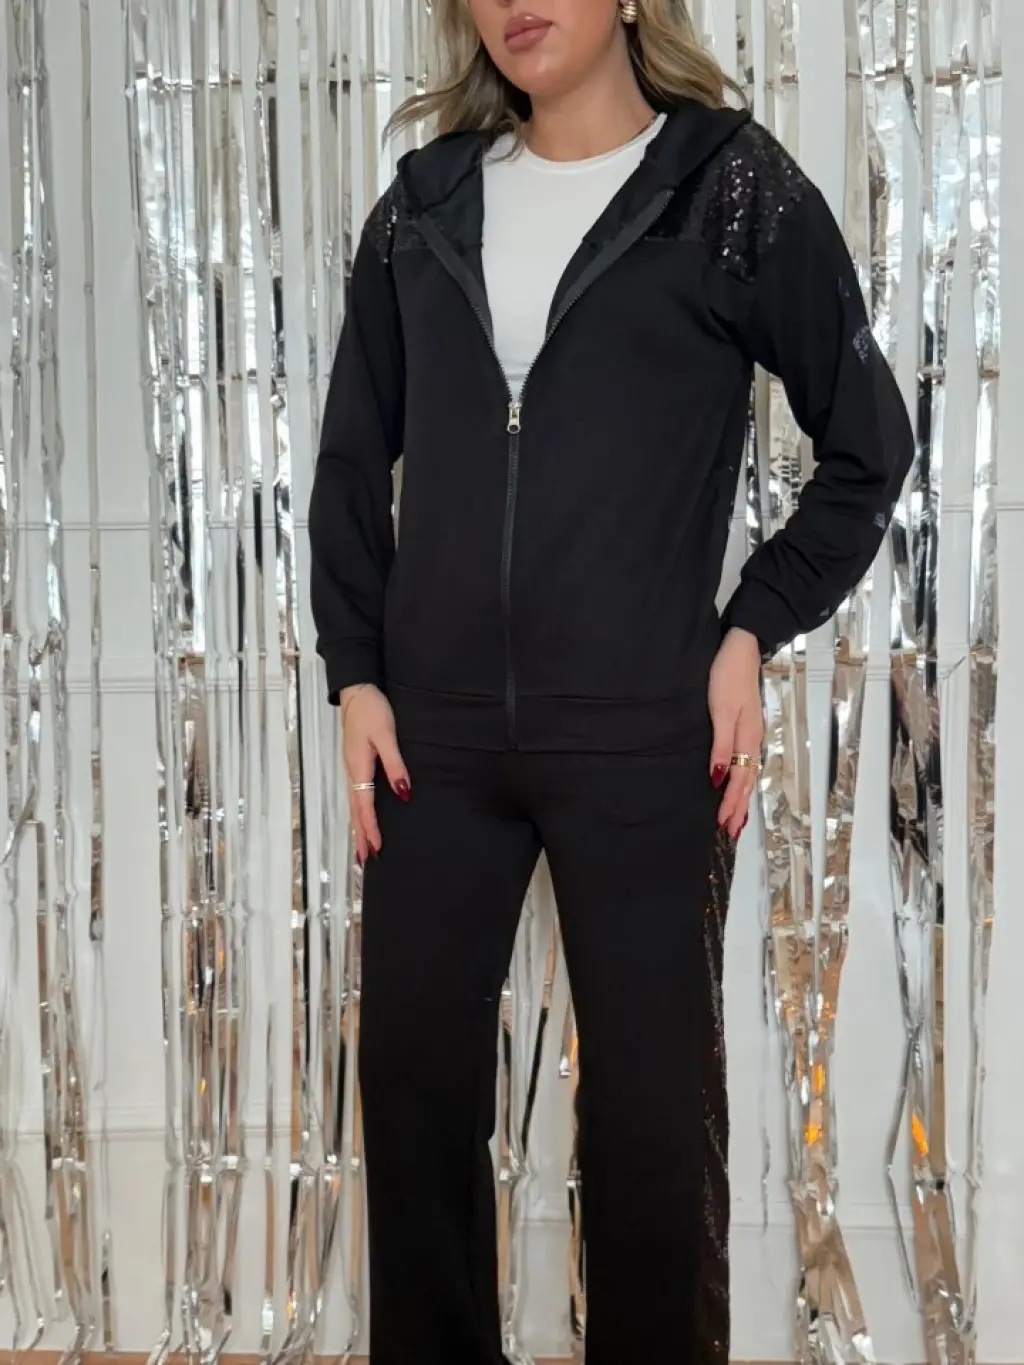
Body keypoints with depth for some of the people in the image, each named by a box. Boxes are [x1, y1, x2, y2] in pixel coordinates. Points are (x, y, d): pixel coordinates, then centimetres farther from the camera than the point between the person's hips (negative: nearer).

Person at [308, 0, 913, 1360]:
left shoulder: (733, 187, -1)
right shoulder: (424, 204, 9)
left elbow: (870, 442, 4)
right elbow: (352, 458, 13)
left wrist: (756, 627, -5)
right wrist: (358, 671, 5)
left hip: (641, 735, -3)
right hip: (435, 731, 4)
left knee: (652, 1093, 6)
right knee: (413, 1070, 9)